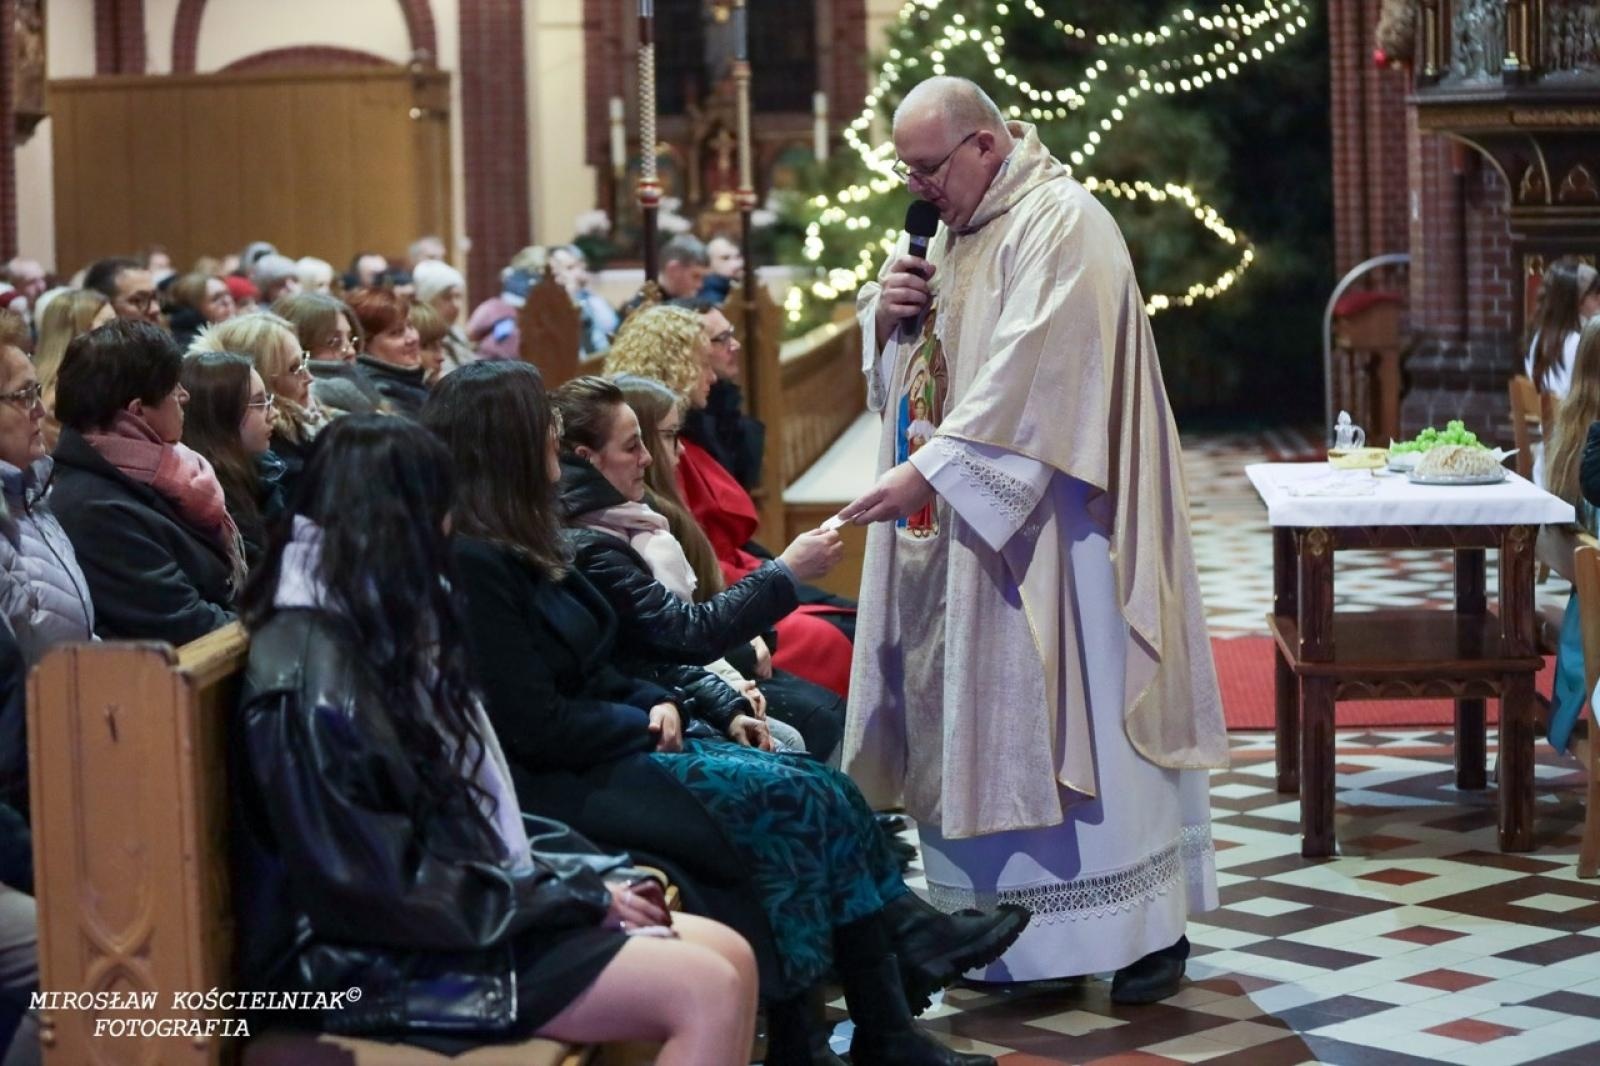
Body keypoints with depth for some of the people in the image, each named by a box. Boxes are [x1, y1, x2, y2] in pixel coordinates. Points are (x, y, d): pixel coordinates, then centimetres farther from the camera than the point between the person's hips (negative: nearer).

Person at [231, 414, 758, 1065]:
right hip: (389, 961, -10)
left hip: (461, 911, 10)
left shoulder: (379, 632, 12)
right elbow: (387, 888, -20)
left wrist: (592, 874, 5)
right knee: (708, 993, -18)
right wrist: (578, 895, -13)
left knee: (732, 959, 0)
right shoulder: (312, 672, -18)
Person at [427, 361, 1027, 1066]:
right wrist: (646, 723, -8)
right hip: (561, 783, -9)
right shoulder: (473, 566, -17)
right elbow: (533, 725, -20)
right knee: (789, 803, -19)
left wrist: (663, 704, 2)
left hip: (616, 744, 9)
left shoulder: (520, 550, 13)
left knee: (825, 791, -7)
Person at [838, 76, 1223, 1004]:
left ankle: (1148, 929, 4)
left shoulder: (1062, 224, -13)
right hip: (960, 529, 9)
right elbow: (906, 375, 20)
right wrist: (889, 315, -2)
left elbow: (1028, 377, -23)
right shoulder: (957, 233, 16)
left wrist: (929, 471, -26)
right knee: (968, 723, 7)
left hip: (1044, 531, -9)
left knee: (1078, 715, -5)